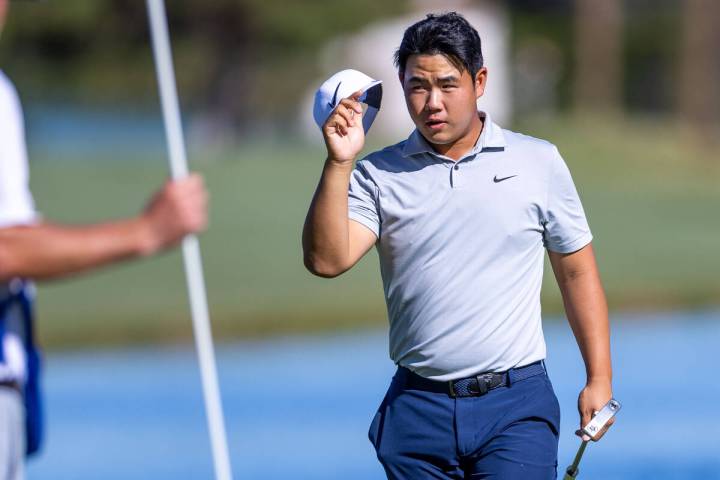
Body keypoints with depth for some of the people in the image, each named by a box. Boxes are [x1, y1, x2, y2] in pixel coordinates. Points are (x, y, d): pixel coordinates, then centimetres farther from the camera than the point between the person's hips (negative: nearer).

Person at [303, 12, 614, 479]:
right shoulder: (379, 175, 4)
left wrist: (600, 379, 4)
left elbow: (577, 272, 9)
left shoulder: (539, 161, 5)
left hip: (515, 404, -1)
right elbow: (326, 260, -8)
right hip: (417, 404, 2)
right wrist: (338, 163, -16)